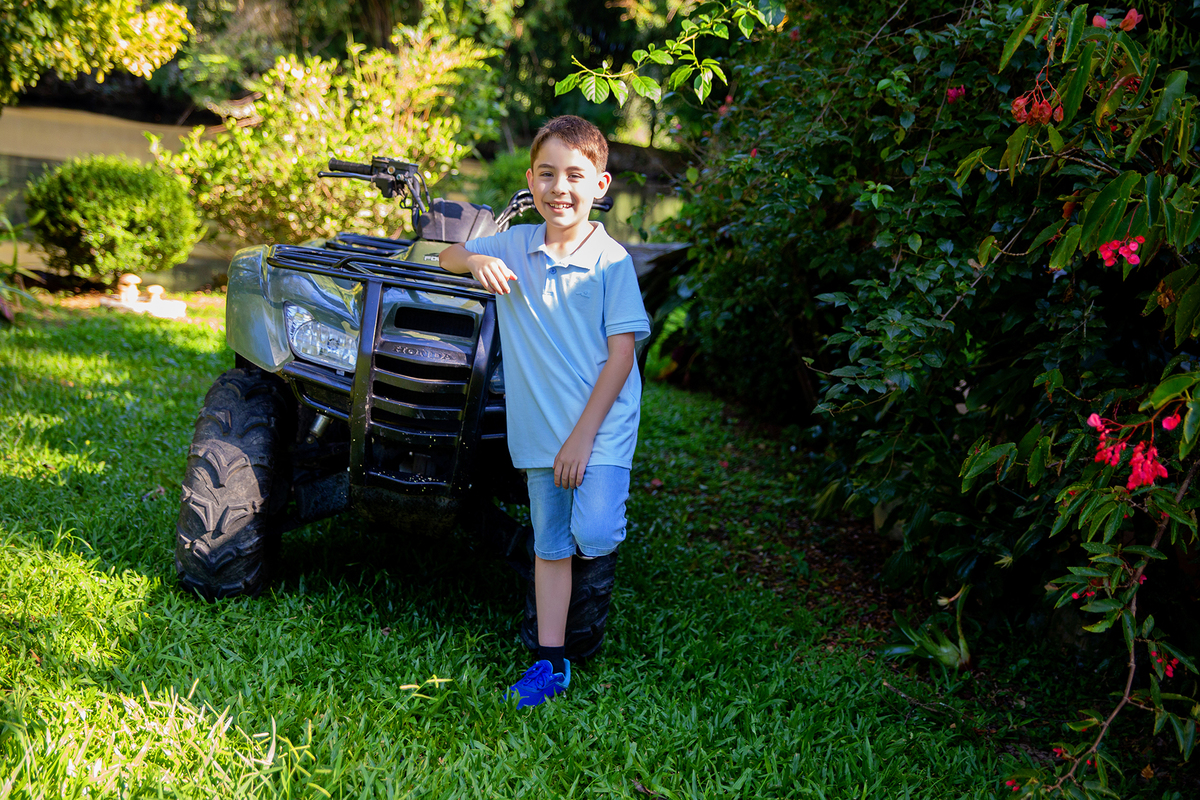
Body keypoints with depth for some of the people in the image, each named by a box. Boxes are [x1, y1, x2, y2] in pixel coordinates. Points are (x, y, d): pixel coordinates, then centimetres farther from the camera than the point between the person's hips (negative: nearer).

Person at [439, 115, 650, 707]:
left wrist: (583, 435, -15)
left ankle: (601, 537, 16)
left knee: (594, 534, -20)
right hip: (539, 429, 4)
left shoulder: (610, 259, -9)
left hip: (601, 423, -4)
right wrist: (476, 260, -8)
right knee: (549, 546, 8)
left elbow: (622, 349, -11)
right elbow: (448, 255, 18)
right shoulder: (514, 246, 3)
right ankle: (551, 663, 15)